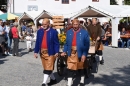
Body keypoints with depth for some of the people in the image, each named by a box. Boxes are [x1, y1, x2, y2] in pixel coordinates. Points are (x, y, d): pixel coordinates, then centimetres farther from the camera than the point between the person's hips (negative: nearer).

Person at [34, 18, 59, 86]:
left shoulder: (53, 32, -6)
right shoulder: (39, 31, 7)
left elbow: (56, 43, -5)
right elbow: (37, 42, 8)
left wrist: (56, 52, -12)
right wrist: (36, 51, 5)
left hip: (50, 53, -5)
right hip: (42, 52, 6)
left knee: (48, 68, -6)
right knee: (46, 68, 15)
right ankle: (53, 79, 32)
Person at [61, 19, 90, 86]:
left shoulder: (84, 32, -5)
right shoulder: (69, 32, 7)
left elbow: (87, 45, -8)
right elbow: (67, 43, 11)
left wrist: (84, 54, -16)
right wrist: (64, 51, -1)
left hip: (81, 54, -2)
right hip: (71, 53, 2)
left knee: (82, 68, 15)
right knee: (70, 68, -2)